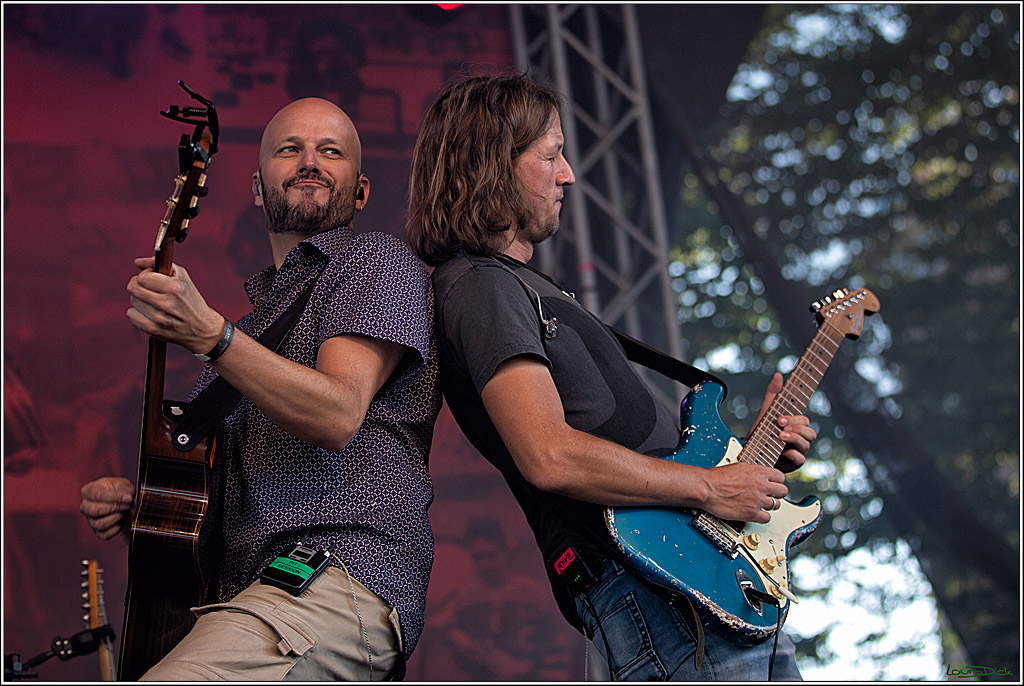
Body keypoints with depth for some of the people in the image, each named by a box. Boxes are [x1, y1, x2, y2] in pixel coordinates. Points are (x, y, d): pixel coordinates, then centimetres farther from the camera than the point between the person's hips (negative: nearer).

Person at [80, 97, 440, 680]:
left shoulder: (379, 261, 5)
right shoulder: (256, 308, 29)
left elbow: (338, 414, -13)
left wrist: (208, 333, -21)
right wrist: (138, 499, 14)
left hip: (341, 582, -8)